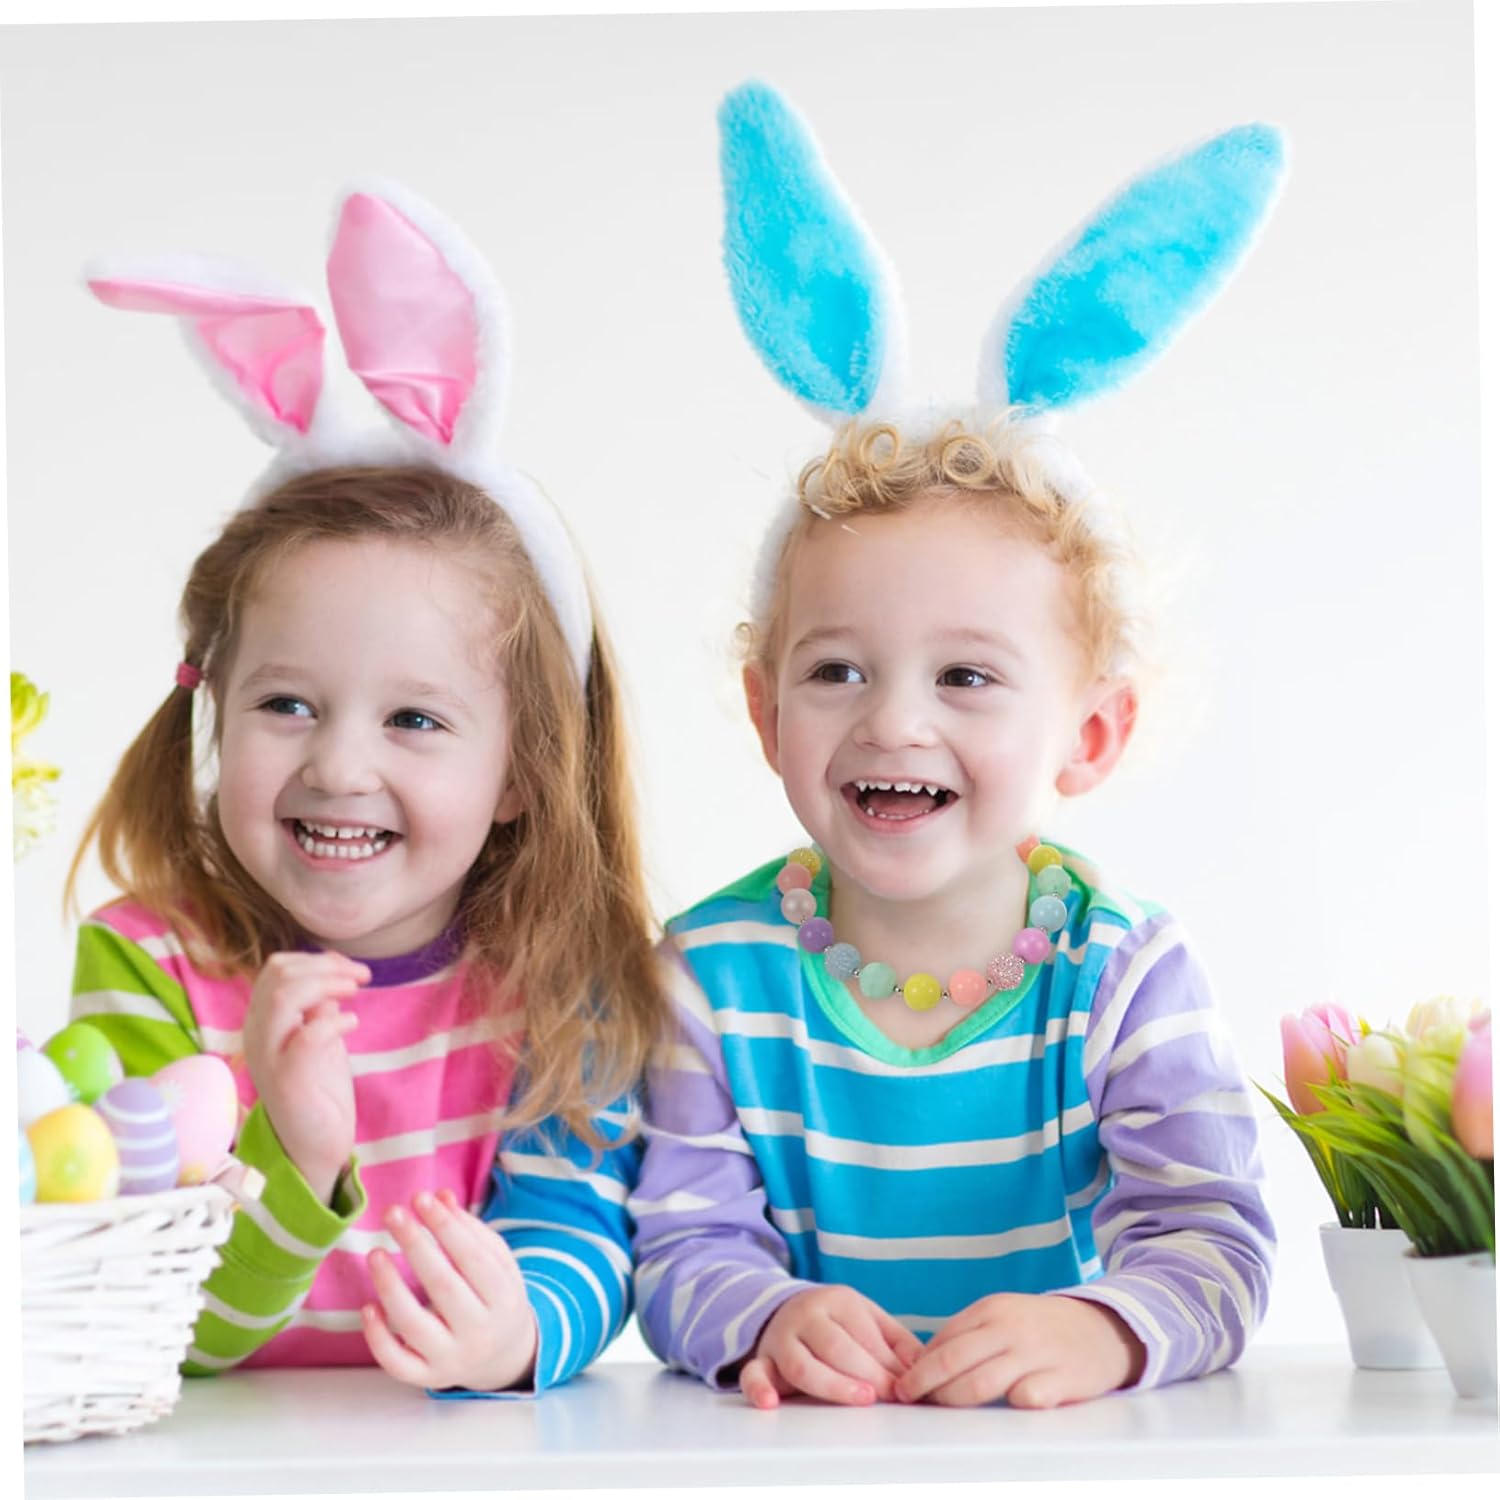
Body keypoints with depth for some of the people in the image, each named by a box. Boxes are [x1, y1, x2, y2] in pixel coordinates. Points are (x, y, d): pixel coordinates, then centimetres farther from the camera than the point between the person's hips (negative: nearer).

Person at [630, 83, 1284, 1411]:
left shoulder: (1127, 972, -3)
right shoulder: (719, 974, -1)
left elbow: (1210, 1237, -9)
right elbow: (685, 1244, -4)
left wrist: (1105, 1328, -29)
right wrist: (765, 1320, -25)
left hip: (1079, 1461, 1)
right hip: (801, 1464, 0)